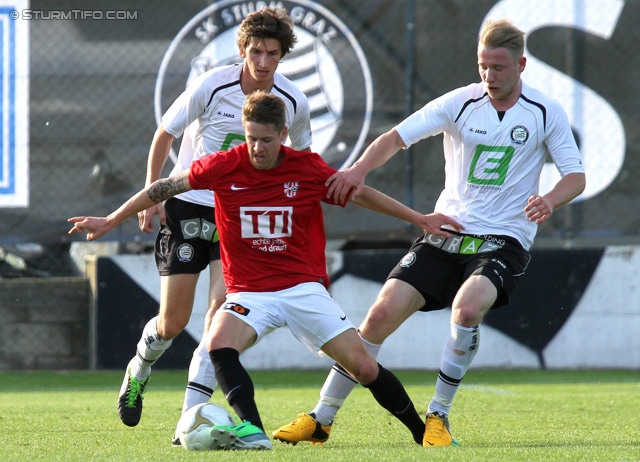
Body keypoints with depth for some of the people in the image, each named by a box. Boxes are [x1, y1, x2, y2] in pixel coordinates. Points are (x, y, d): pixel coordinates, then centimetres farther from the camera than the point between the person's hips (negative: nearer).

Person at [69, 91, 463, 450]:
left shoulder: (308, 168, -5)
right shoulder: (224, 167, -6)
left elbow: (360, 194, 10)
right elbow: (164, 188, 4)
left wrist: (420, 219, 14)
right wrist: (110, 221, 6)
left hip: (304, 287, 0)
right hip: (249, 293, 0)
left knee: (363, 365, -9)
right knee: (219, 344, -31)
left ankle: (424, 432, 6)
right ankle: (253, 433, -41)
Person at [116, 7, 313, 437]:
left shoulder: (293, 103, -6)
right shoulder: (211, 86, -14)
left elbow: (302, 154, 15)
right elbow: (164, 135, 0)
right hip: (188, 204, -1)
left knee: (223, 305, -18)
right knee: (173, 320, 1)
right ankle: (138, 371, 37)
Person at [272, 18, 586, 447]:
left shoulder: (547, 113, -1)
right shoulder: (459, 103, 0)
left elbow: (576, 177, 1)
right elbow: (397, 137, -4)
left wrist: (549, 200, -21)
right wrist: (359, 170, -22)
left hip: (504, 240, -2)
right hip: (445, 233, 2)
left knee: (467, 307, -32)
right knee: (382, 313, -10)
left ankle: (438, 415, -14)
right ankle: (321, 418, 1)